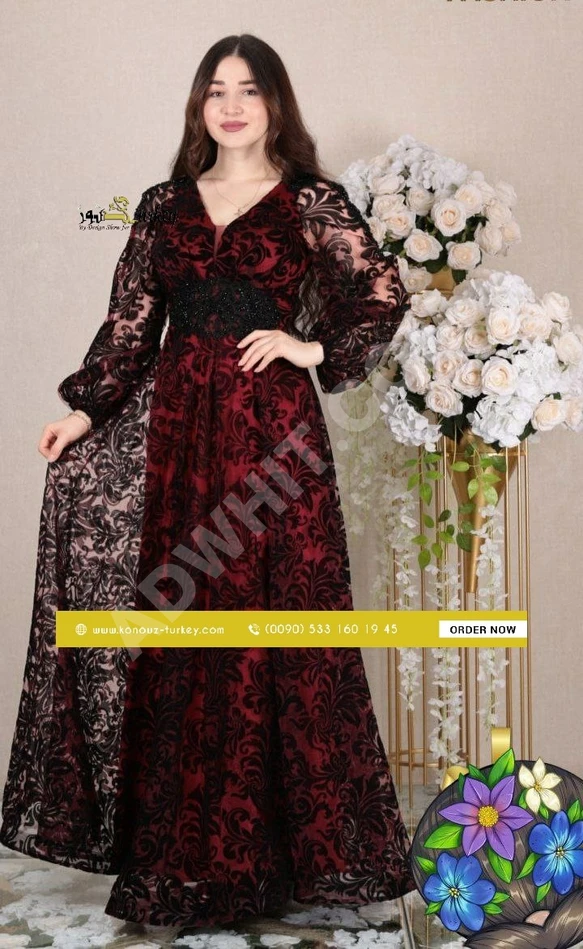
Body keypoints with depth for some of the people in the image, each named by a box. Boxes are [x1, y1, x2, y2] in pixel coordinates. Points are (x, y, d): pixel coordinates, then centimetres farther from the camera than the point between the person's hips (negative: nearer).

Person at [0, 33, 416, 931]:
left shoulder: (313, 202, 4)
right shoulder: (164, 205, 13)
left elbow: (387, 294, 3)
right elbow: (130, 319, 10)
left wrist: (316, 351, -5)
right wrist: (85, 408, 2)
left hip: (270, 426, -3)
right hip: (175, 424, 3)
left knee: (273, 616, -2)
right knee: (179, 617, 4)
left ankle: (269, 834, 10)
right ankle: (178, 843, 15)